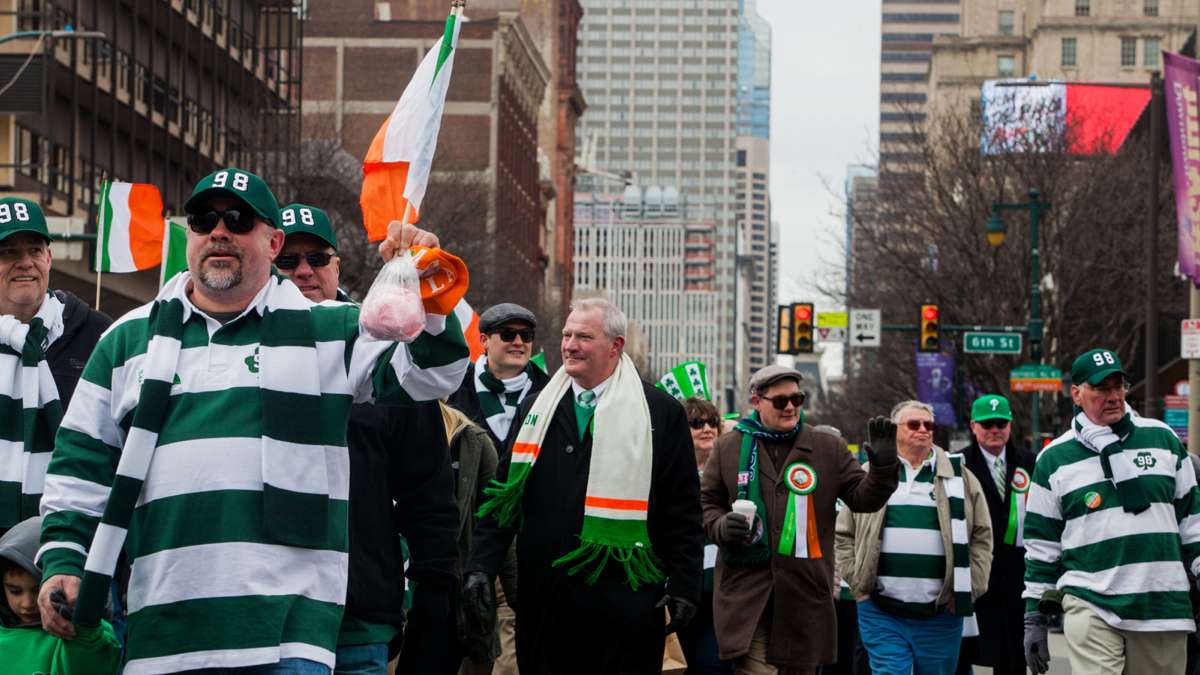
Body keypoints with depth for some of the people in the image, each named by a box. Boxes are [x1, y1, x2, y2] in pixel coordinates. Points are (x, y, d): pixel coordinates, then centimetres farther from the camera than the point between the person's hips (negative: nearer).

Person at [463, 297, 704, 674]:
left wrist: (684, 586, -3)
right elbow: (503, 496, 11)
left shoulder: (662, 413, 1)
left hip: (623, 602, -3)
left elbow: (683, 512, 1)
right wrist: (481, 566, 1)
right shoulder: (534, 410, 12)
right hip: (543, 598, 3)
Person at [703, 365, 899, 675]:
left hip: (805, 590, 2)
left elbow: (862, 498, 6)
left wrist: (883, 467, -13)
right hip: (746, 588, -1)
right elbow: (706, 503, 15)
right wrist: (721, 526, -6)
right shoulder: (729, 447, 8)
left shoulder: (829, 446, 8)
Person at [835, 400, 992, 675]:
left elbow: (981, 536, 9)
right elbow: (844, 534, 10)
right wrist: (857, 583, 1)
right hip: (882, 614, -1)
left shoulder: (959, 476, 9)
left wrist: (968, 590, 1)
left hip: (941, 613, 1)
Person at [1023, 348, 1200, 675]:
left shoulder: (1162, 438, 10)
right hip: (1090, 608, -2)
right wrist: (1034, 618, 7)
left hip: (1164, 609, 2)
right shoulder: (1054, 459, 5)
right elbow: (1041, 546, 9)